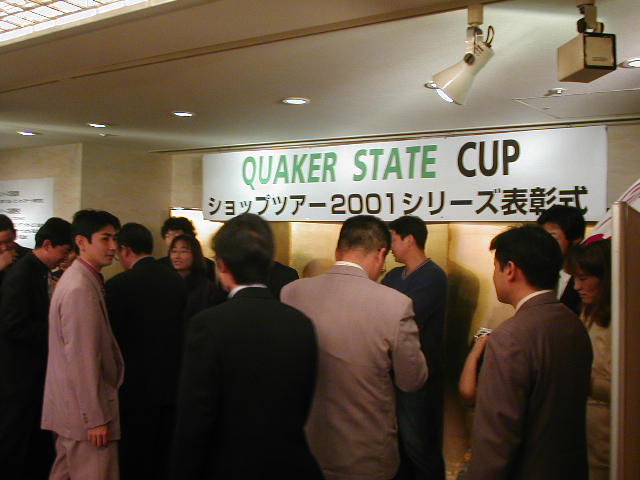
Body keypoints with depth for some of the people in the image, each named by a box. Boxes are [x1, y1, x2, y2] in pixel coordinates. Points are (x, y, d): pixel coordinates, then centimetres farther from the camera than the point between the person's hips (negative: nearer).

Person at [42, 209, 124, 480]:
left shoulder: (76, 278, 11)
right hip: (85, 410, -10)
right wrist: (95, 418, -18)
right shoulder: (81, 289, -20)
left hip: (69, 407, 10)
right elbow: (83, 359, -22)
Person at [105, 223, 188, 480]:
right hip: (172, 383, 5)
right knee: (165, 459, 18)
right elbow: (183, 328, 5)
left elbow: (111, 336, -11)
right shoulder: (177, 281, 0)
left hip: (136, 385, -5)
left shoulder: (118, 285, -15)